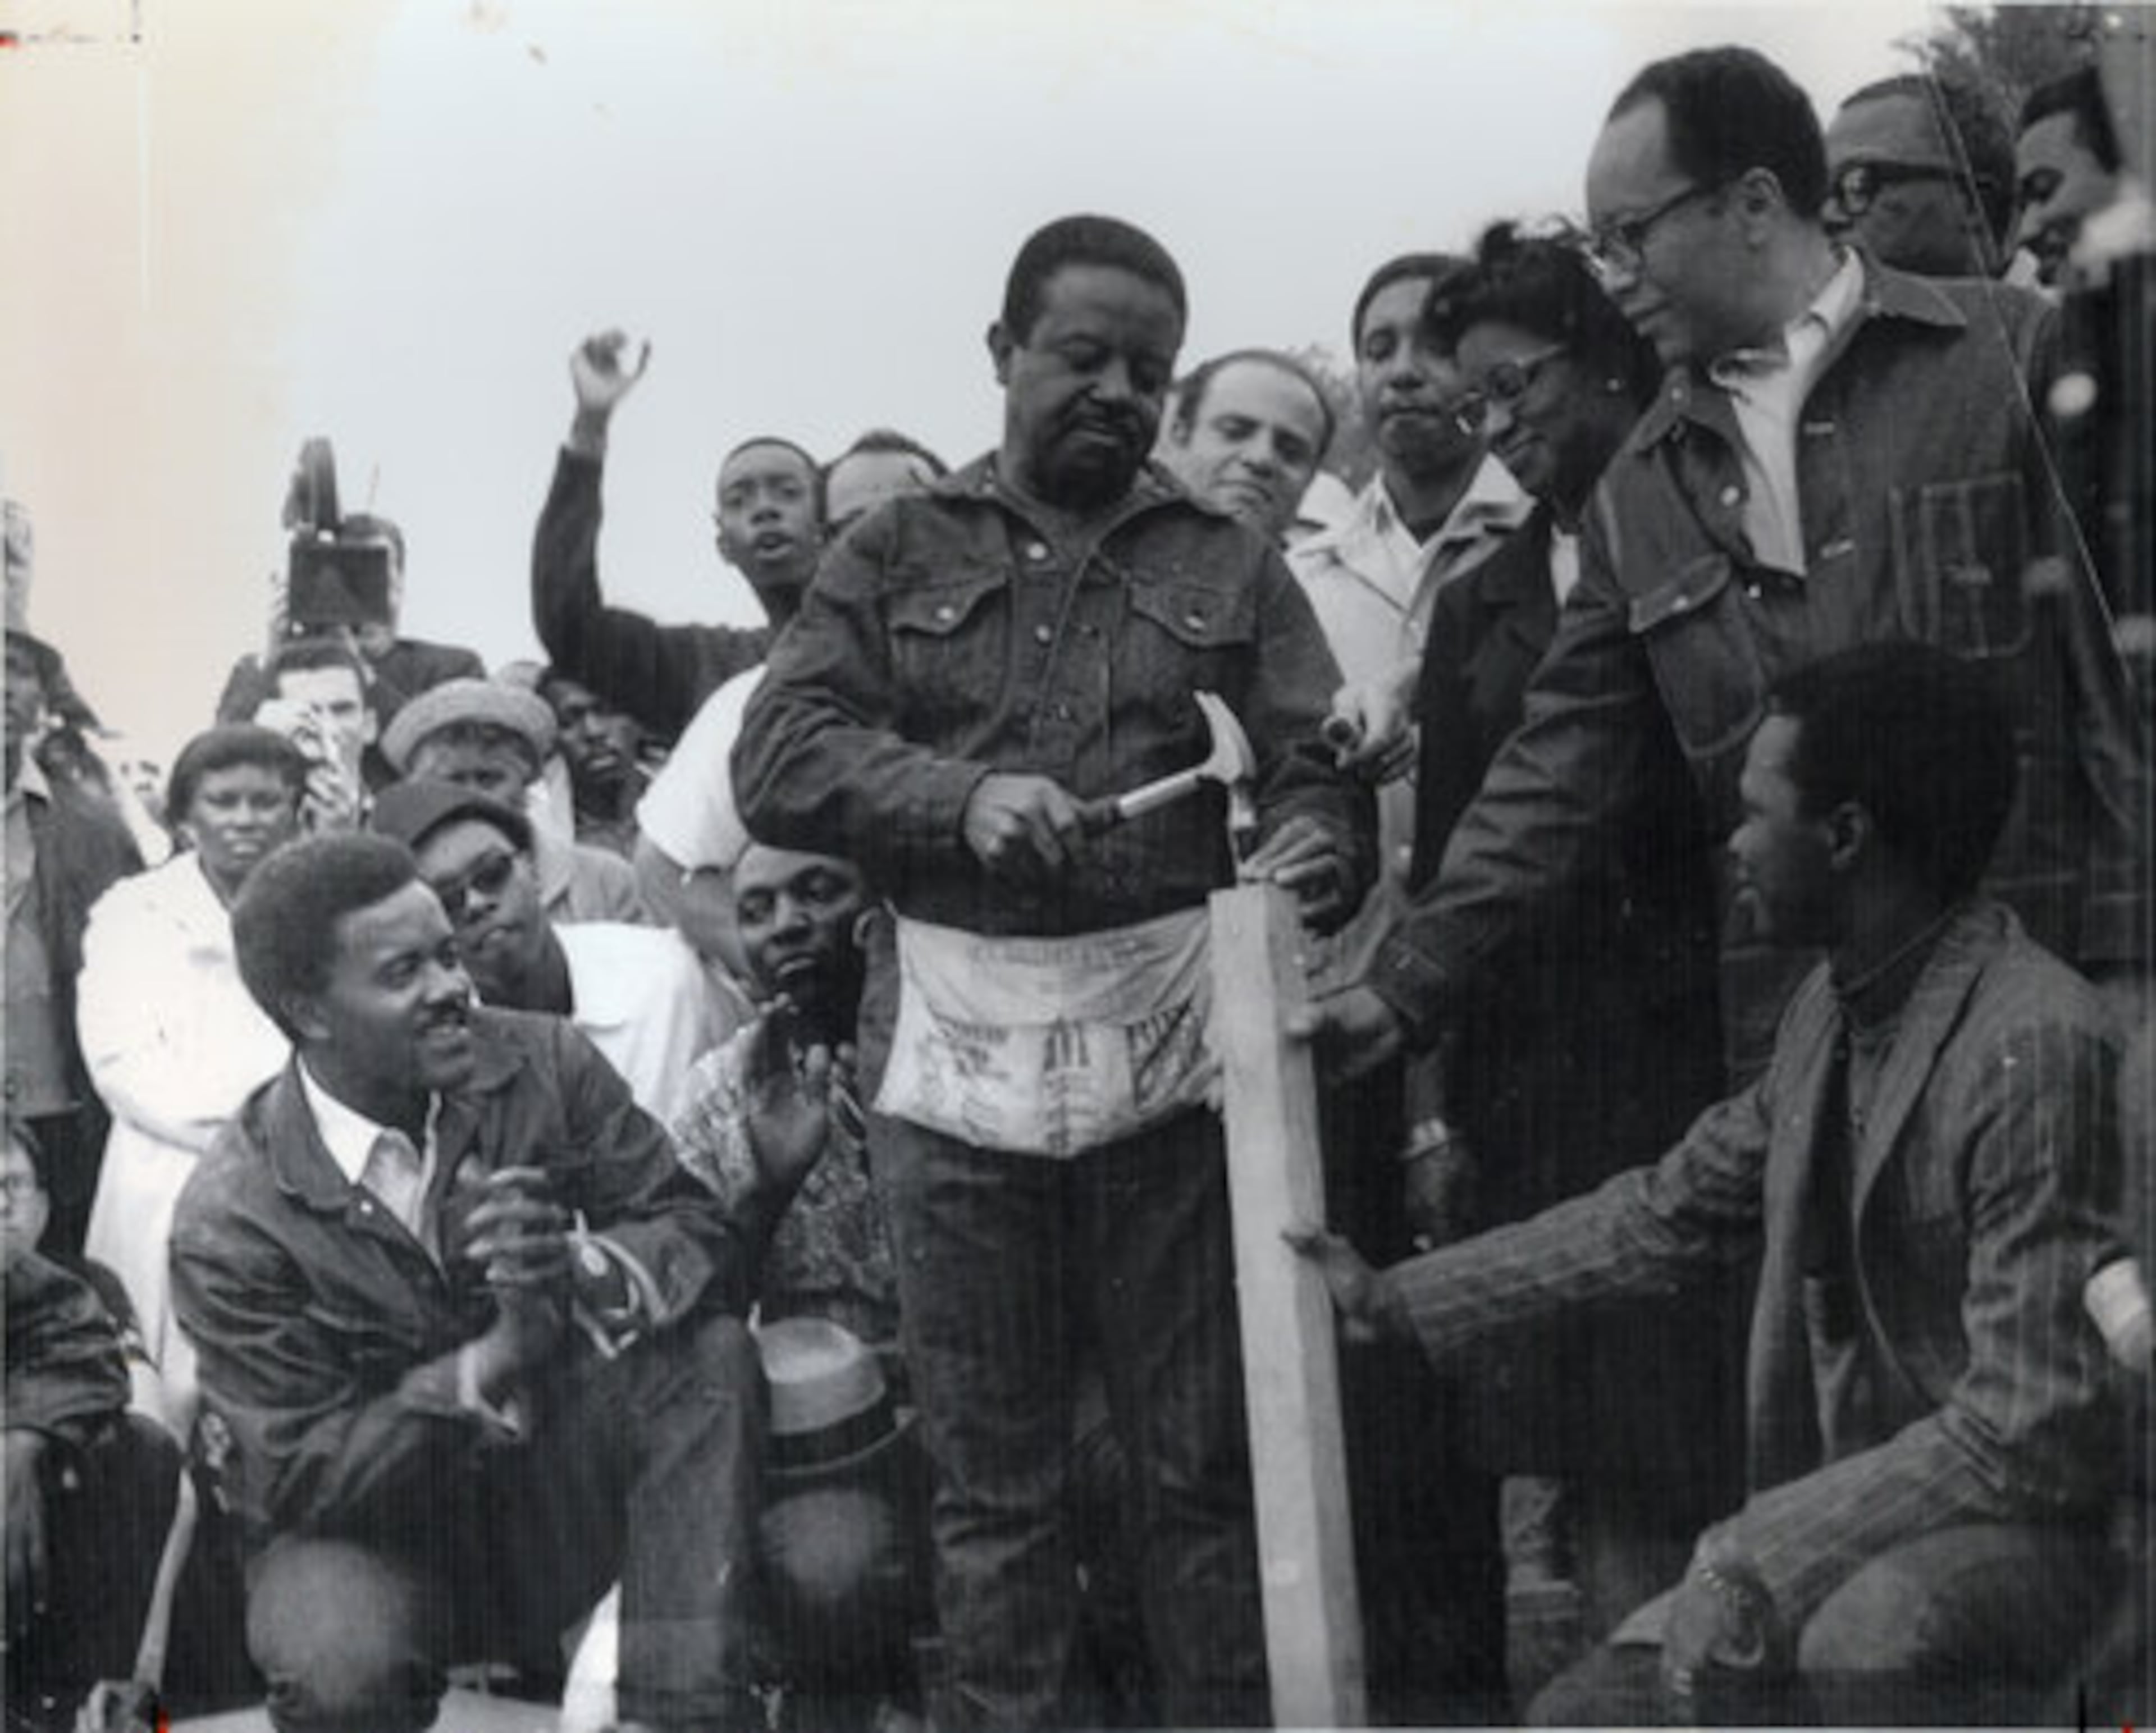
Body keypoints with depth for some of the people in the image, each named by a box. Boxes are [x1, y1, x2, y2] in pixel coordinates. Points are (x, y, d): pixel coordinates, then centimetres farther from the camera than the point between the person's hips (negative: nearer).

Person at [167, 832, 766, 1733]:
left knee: (709, 1351, -24)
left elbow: (699, 1231, -9)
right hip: (366, 1528, -3)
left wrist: (584, 1271, -33)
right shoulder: (228, 1221, -17)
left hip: (559, 1481, 4)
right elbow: (303, 1472, -17)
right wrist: (492, 1362, -32)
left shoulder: (541, 1062, -9)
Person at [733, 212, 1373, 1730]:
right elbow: (777, 756, 0)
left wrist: (1318, 842, -22)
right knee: (989, 1477, 8)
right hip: (958, 1057, 1)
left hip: (1171, 1053, 0)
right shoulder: (896, 557, 11)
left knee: (1206, 1464, 4)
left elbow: (1319, 771, 2)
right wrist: (961, 796, -16)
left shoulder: (1229, 566, 11)